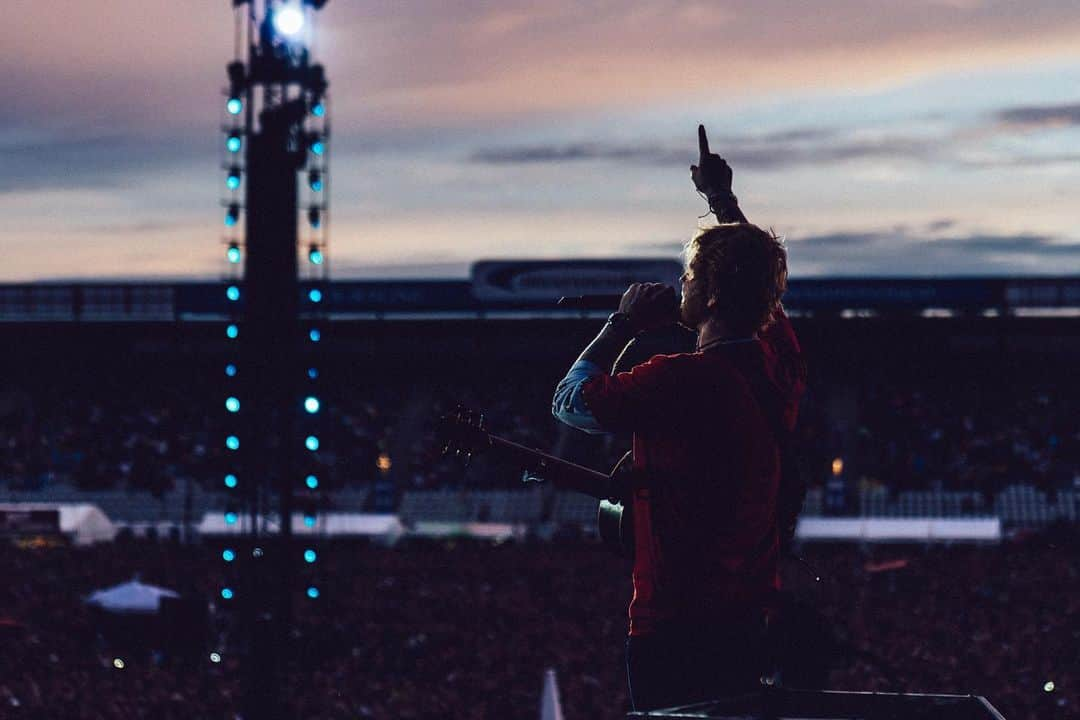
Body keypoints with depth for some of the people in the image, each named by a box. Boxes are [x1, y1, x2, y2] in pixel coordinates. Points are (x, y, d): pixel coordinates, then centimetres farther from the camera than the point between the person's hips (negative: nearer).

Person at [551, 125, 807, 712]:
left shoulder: (677, 381, -22)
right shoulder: (780, 365, 0)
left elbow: (569, 402, -7)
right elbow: (758, 271, 21)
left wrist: (624, 323, 2)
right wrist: (723, 199, 33)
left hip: (675, 628, -7)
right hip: (750, 619, 7)